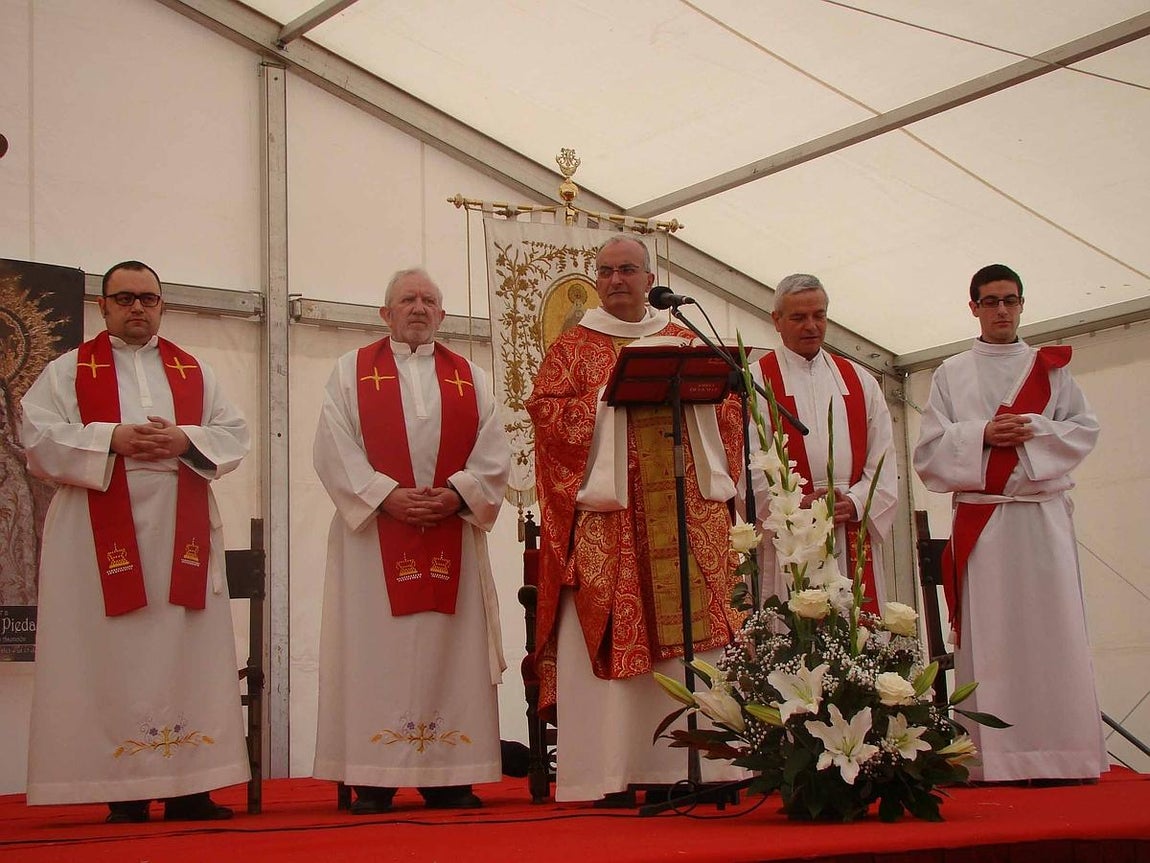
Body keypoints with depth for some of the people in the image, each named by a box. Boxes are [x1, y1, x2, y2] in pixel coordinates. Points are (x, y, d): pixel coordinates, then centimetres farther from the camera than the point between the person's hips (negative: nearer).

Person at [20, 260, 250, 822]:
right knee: (114, 656, -5)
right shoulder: (69, 371, 9)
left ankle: (188, 787, 3)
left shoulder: (195, 372, 18)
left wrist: (185, 440, -9)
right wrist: (111, 439, -15)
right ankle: (124, 791, -2)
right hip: (101, 535, -3)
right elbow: (39, 436, -3)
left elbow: (235, 434, 10)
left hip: (183, 533, 3)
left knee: (187, 653, 0)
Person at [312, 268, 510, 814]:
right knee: (376, 653, -3)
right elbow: (333, 448, -3)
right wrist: (386, 495, -14)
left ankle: (447, 778, 6)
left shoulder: (470, 378, 15)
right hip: (374, 534, -2)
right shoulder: (351, 372, 10)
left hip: (452, 538, 2)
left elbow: (494, 455, 6)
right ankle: (372, 781, 1)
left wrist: (455, 493, -11)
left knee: (450, 651, 1)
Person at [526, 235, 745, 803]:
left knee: (692, 631, -2)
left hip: (686, 511, 3)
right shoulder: (572, 347, 10)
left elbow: (726, 408, 16)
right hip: (608, 514, -3)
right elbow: (546, 408, -3)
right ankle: (608, 773, -6)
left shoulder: (686, 343, 20)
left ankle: (692, 764, 2)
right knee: (609, 638, -8)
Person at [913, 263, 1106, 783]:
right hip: (981, 520, -1)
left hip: (1043, 515, 1)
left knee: (1053, 629, -5)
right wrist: (981, 435, -11)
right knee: (990, 635, -6)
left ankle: (1063, 754, -3)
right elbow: (931, 448, 4)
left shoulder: (1050, 367, 16)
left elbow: (1085, 428, 6)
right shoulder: (951, 374, 13)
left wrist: (1031, 430, -9)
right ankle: (995, 759, -6)